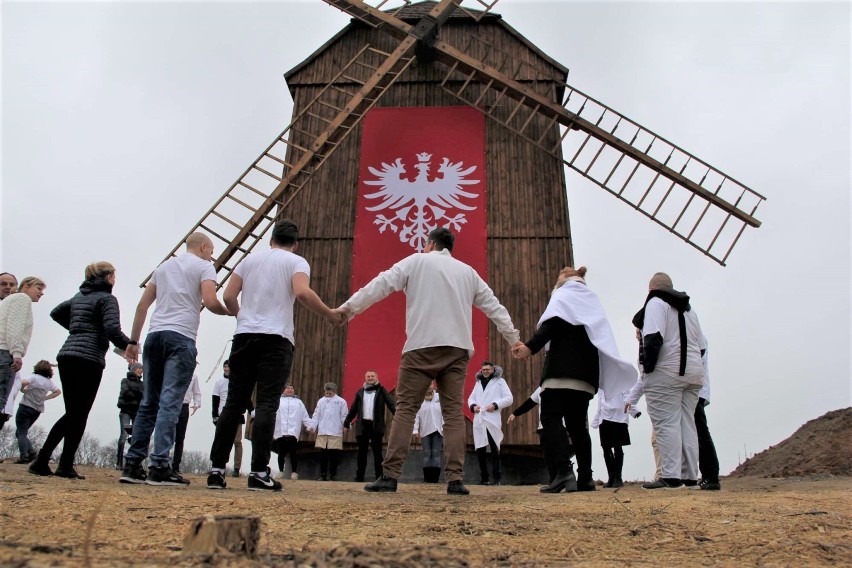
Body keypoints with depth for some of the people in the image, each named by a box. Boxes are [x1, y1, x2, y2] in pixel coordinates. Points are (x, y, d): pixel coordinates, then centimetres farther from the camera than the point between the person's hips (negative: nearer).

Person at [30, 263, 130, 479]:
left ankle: (41, 461, 10)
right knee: (80, 414, -1)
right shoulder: (107, 298, -4)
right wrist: (130, 345, -2)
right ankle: (66, 466, -2)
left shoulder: (79, 296, 20)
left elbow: (56, 313, 33)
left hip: (67, 356, 7)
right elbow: (112, 330, -16)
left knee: (71, 413, 13)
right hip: (89, 359, -7)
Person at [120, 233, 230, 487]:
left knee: (149, 403, 10)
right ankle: (159, 467, -14)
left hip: (154, 335, 6)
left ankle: (132, 465, 9)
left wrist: (133, 341, 22)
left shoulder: (164, 266, 24)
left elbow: (142, 305, 20)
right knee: (170, 403, -10)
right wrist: (229, 311, 9)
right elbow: (210, 302, -10)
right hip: (181, 337, -6)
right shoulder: (204, 266, 6)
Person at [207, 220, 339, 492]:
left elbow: (228, 296, 11)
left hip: (244, 336, 4)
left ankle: (217, 470, 7)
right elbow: (302, 293, -16)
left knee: (233, 404, 7)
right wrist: (330, 315, -5)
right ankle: (259, 473, -9)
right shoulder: (296, 262, 4)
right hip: (276, 339, -4)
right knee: (266, 405, -6)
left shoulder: (251, 258, 16)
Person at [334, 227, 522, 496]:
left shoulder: (416, 262, 9)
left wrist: (348, 307, 2)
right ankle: (455, 479, -4)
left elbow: (381, 284, 1)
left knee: (405, 408, -1)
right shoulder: (468, 271, 21)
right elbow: (494, 307, 22)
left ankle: (390, 475, -6)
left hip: (422, 346, -3)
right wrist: (514, 339, 28)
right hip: (458, 348, 3)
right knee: (453, 412, 2)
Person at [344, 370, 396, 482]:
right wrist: (346, 423, 15)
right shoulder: (360, 392, 15)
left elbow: (391, 404, -3)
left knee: (377, 452, -1)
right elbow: (353, 409, 17)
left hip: (376, 426, -3)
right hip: (362, 425, 3)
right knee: (362, 452, 6)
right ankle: (359, 476, 11)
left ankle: (379, 476, 2)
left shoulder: (381, 390, 7)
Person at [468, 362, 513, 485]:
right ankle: (484, 478, 12)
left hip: (493, 420, -4)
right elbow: (471, 398, 23)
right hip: (478, 421, 4)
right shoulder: (478, 382, 21)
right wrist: (473, 406, 0)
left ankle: (497, 477, 2)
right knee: (480, 450, 3)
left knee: (495, 450, -4)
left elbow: (509, 399, 0)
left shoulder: (500, 381, 7)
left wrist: (495, 405, -13)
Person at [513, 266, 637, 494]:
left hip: (562, 367, -7)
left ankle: (564, 472, -27)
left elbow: (551, 323, -12)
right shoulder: (592, 300, 28)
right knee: (577, 422, 9)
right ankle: (585, 478, 4)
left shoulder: (563, 294, 7)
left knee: (551, 416, -13)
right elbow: (603, 338, 23)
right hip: (586, 370, 7)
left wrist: (531, 347, -22)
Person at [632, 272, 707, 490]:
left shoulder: (656, 303, -4)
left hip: (666, 373, -8)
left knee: (667, 424, -9)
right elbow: (701, 345, 18)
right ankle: (689, 476, 10)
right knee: (687, 423, 9)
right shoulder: (688, 308, 22)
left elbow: (654, 337, -18)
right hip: (693, 372, 8)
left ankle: (671, 476, -13)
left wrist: (648, 367, -15)